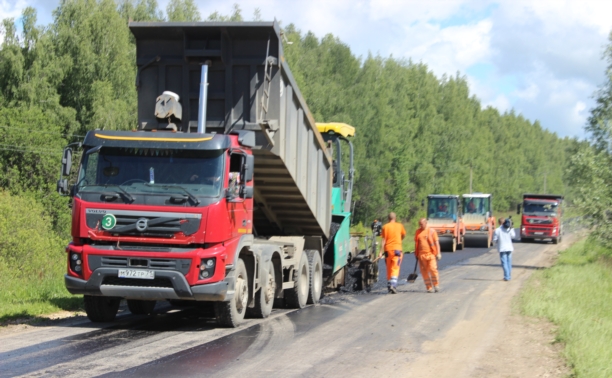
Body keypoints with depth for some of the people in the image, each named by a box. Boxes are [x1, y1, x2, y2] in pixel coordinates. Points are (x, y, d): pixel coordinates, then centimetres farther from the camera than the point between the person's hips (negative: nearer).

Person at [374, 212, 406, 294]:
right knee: (395, 269, -5)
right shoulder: (400, 226, 4)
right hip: (397, 249, -1)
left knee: (389, 269, 12)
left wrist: (381, 252, -3)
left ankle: (389, 286, 17)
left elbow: (383, 240, -3)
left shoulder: (385, 227, 1)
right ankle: (393, 285, -22)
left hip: (388, 250, 1)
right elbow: (403, 235, 21)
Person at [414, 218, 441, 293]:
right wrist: (416, 254, 16)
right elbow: (416, 244, 18)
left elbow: (436, 242, 1)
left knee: (433, 269, -11)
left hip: (430, 254, -3)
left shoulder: (431, 231, 1)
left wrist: (438, 253, -4)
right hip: (421, 255, 4)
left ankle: (436, 285, 6)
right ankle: (429, 287, 7)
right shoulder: (418, 232, 11)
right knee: (424, 271, 1)